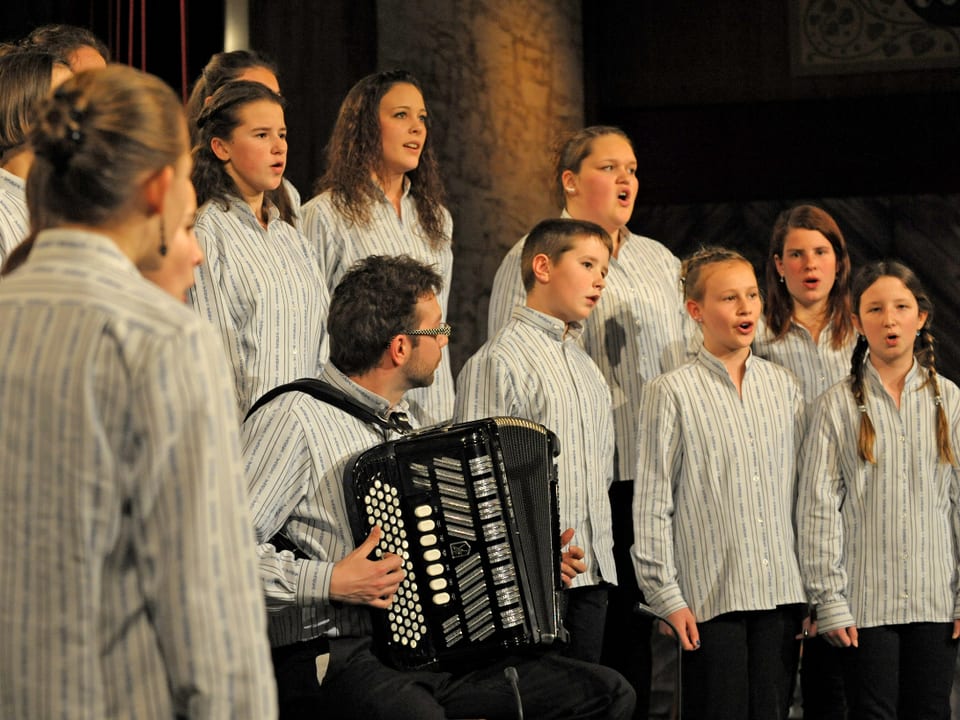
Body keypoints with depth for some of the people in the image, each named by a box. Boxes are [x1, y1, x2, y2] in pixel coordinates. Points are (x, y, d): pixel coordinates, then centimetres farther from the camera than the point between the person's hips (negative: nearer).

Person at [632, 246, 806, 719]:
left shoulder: (783, 387, 10)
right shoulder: (673, 393, -4)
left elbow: (801, 489, 15)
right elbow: (652, 504, -4)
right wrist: (666, 597, -8)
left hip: (781, 592, 4)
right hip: (710, 599, -4)